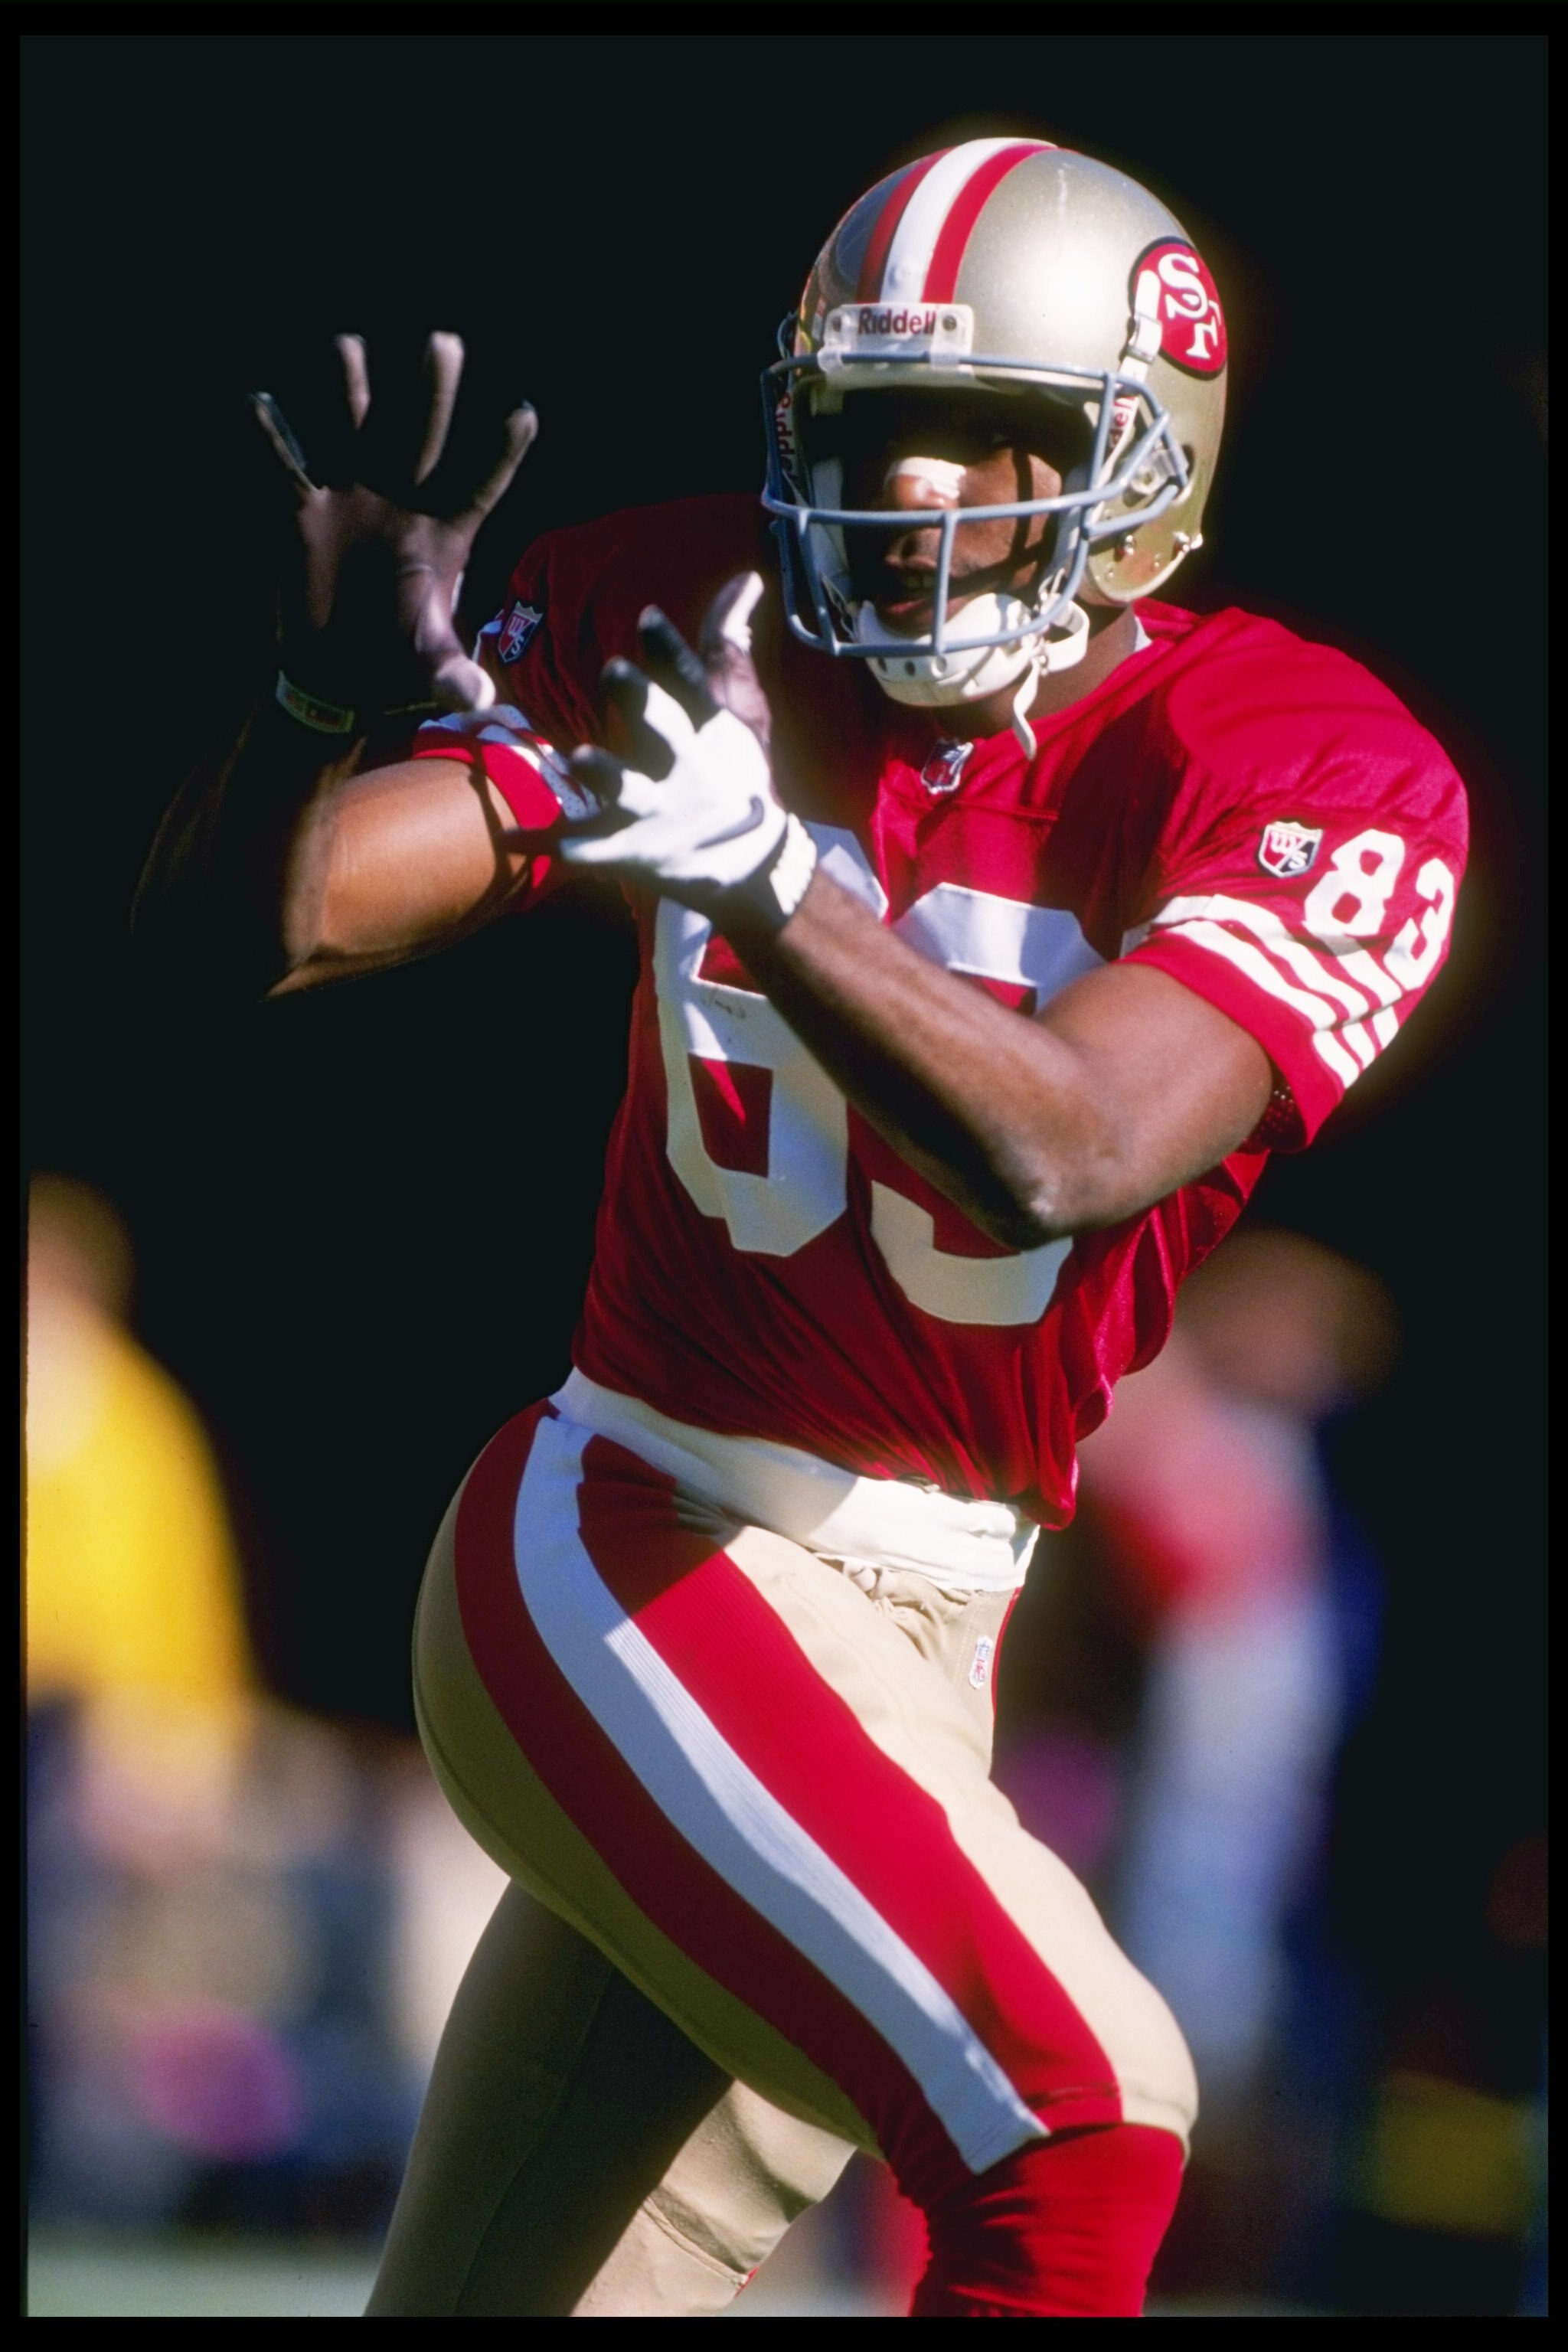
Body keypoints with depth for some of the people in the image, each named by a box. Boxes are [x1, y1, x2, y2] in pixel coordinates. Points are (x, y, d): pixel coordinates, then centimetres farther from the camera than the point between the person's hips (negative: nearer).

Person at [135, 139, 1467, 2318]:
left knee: (510, 2295, 10)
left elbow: (1059, 1155, -25)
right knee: (1078, 2115, -24)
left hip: (913, 1636, 2)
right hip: (624, 1556, -2)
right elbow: (235, 932, -3)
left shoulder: (1311, 774, -9)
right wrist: (329, 705, -24)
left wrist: (755, 867, -38)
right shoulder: (687, 624, -3)